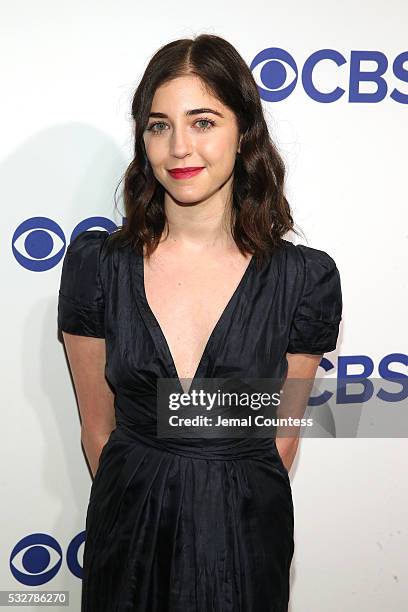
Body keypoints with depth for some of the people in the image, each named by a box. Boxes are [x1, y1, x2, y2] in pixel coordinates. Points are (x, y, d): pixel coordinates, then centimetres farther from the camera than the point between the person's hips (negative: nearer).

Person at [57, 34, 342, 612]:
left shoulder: (306, 278, -13)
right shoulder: (94, 262, -11)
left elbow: (281, 435, -2)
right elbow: (98, 427, -2)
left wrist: (235, 512, 6)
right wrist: (139, 506, 6)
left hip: (245, 539, 0)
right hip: (127, 532, 1)